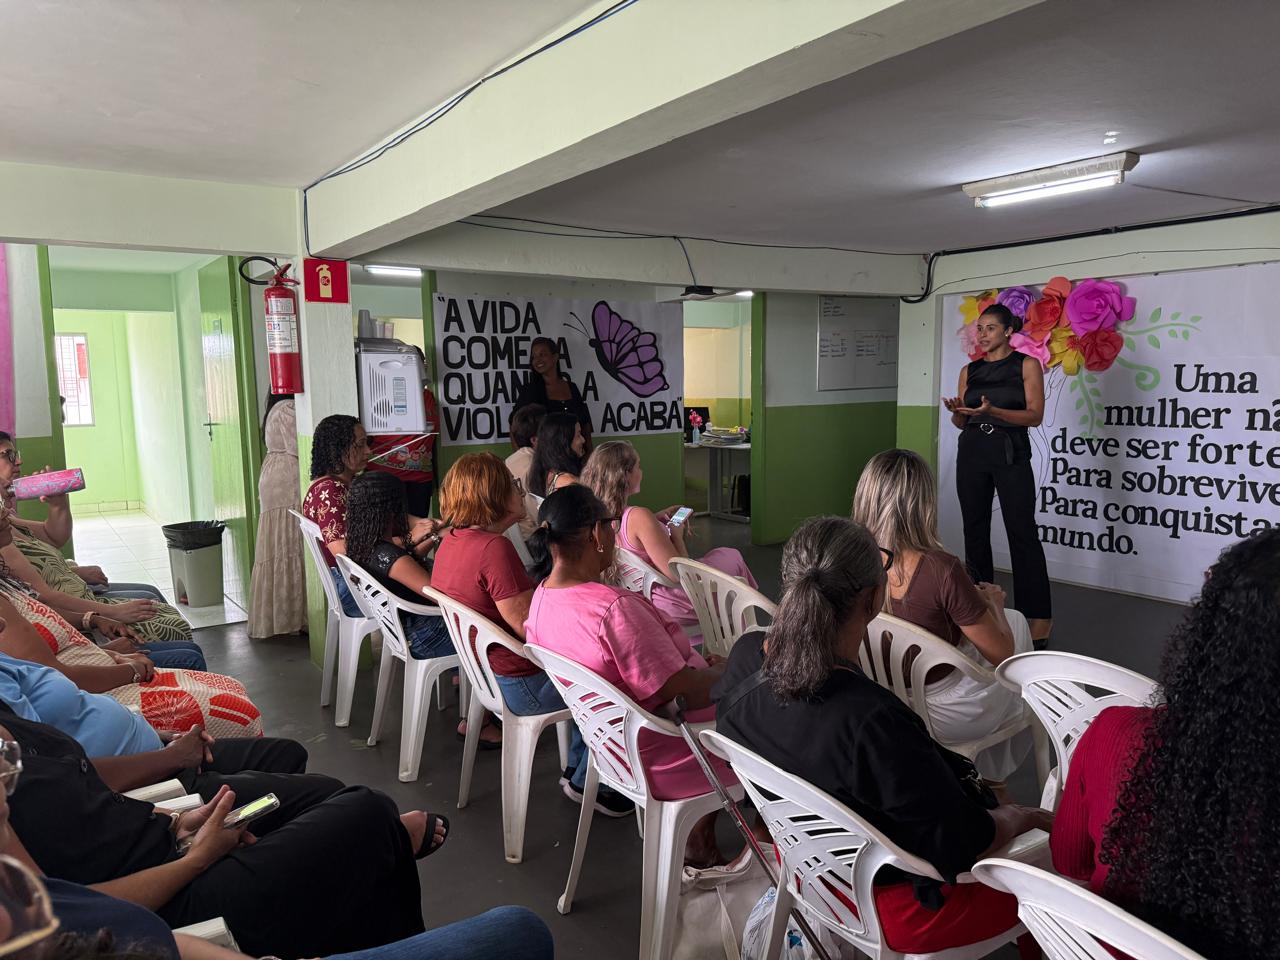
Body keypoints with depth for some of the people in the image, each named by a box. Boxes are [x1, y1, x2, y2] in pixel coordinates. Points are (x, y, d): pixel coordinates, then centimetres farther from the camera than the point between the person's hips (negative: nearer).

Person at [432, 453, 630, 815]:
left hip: (485, 671, 10)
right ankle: (585, 782, 18)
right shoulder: (493, 548, -28)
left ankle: (577, 768, 30)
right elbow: (529, 626, -27)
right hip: (521, 686, -10)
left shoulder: (451, 540, 3)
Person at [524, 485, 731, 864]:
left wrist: (698, 665, 8)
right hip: (662, 761, -8)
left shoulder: (542, 596, -3)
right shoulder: (614, 608, -32)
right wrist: (726, 670, -5)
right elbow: (686, 692, -25)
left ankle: (700, 837, 24)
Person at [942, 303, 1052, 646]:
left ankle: (1038, 616, -3)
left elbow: (1035, 415, -7)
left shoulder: (1027, 365, 1)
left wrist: (993, 411, -21)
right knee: (975, 531, 6)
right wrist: (956, 412, -9)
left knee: (1022, 533, -7)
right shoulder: (969, 371, 12)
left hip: (1010, 453, -4)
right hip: (972, 453, 5)